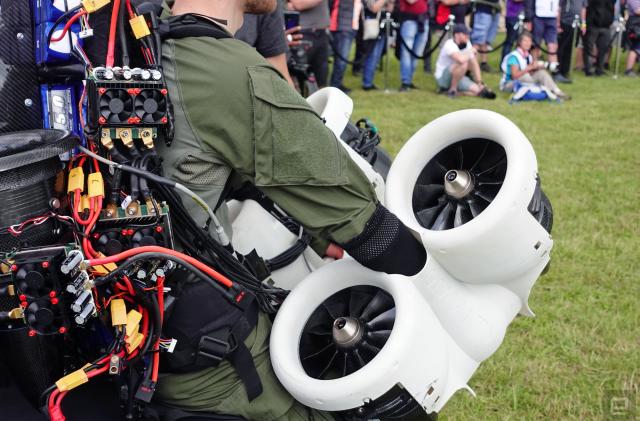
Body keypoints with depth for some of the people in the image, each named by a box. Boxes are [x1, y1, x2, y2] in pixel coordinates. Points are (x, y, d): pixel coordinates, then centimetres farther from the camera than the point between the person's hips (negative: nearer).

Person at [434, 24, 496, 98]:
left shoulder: (467, 44, -1)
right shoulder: (449, 44, -24)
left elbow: (474, 64, 1)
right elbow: (461, 60, -41)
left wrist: (480, 84, -6)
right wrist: (470, 52, -20)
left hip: (457, 76, 8)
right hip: (442, 77, -8)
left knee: (477, 90, -8)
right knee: (464, 63, -32)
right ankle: (452, 89, -15)